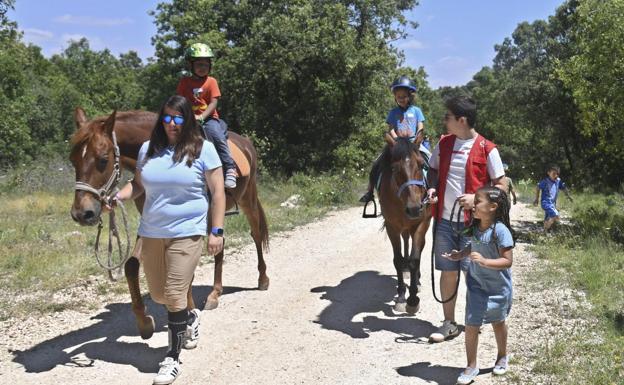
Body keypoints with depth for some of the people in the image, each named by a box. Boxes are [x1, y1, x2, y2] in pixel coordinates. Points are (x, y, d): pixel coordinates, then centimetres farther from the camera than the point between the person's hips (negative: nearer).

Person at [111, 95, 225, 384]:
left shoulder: (203, 149, -6)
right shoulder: (148, 149, 6)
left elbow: (217, 192, -5)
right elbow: (138, 184, 16)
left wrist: (216, 231, -10)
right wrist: (118, 197, -5)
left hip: (186, 233, -5)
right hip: (151, 233, 5)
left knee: (174, 296, -8)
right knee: (157, 295, 15)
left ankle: (172, 358, 7)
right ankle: (190, 317, 45)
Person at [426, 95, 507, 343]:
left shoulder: (487, 149, -8)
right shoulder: (444, 143, 6)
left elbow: (502, 186, -4)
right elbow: (433, 171, 19)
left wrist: (476, 197, -18)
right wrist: (432, 188, -2)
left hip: (472, 222, -4)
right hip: (444, 220, 4)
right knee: (448, 271, 9)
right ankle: (449, 323, 19)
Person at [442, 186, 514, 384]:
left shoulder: (501, 230, -25)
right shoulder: (475, 227, -6)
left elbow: (507, 261, -27)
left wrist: (484, 261, -37)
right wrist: (460, 255, 2)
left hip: (498, 287, -4)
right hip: (476, 284, 4)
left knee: (498, 322, 19)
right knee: (471, 325, 1)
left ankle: (502, 357, 44)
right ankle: (471, 366, 15)